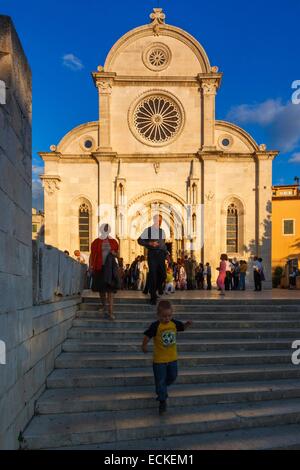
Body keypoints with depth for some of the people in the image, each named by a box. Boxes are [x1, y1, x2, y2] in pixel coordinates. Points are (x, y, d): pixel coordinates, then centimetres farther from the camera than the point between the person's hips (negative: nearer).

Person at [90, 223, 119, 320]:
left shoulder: (113, 242, 6)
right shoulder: (96, 242, 3)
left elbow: (118, 254, 16)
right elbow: (92, 255, 3)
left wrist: (114, 253, -6)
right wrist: (91, 266, -6)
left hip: (110, 268, -1)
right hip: (99, 268, 1)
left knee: (110, 290, -6)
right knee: (101, 288, 14)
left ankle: (110, 312, -8)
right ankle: (103, 305, 38)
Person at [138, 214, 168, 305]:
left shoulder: (162, 231, 11)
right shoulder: (148, 230, -3)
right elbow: (140, 241, -3)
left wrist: (166, 253, 10)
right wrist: (150, 243, -15)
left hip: (161, 254, 4)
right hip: (152, 254, -4)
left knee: (163, 274, 2)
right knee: (153, 275, -3)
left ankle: (159, 287, 36)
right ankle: (153, 297, 6)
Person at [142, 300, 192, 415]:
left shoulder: (174, 323, -6)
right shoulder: (155, 326, -21)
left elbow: (182, 327, 10)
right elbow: (147, 335, -20)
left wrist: (187, 324, -9)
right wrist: (144, 346, -33)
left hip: (172, 358, 5)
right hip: (159, 359, -5)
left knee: (172, 377, 22)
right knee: (160, 380, 5)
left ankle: (162, 389, 50)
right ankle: (162, 401, 23)